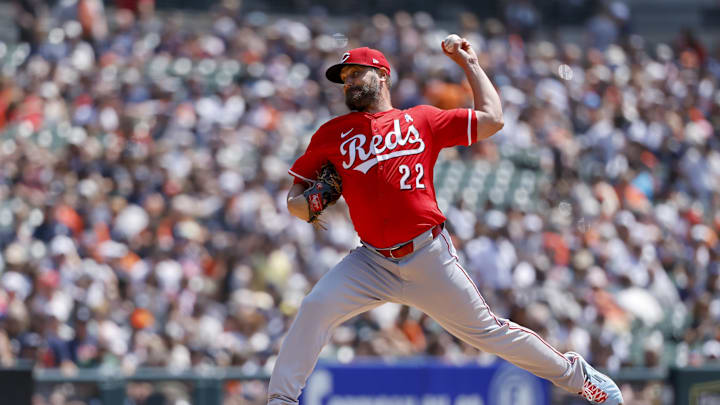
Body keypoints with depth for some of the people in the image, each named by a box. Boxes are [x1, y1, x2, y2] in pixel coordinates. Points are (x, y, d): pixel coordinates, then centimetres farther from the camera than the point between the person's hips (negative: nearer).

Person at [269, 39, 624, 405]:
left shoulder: (422, 120, 9)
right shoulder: (333, 134, 11)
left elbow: (491, 119, 8)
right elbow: (295, 192, 14)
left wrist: (470, 65, 14)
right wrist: (300, 204, -9)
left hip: (430, 258, -1)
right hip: (373, 262, 1)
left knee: (486, 331, 5)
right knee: (314, 309, -21)